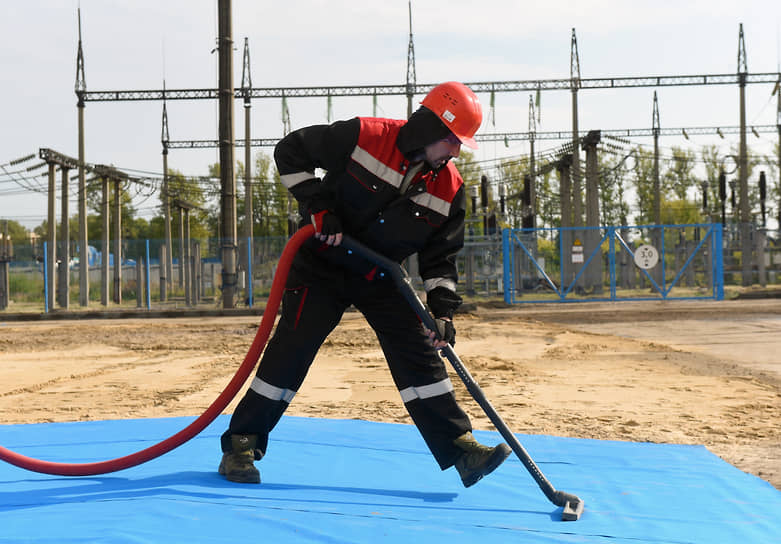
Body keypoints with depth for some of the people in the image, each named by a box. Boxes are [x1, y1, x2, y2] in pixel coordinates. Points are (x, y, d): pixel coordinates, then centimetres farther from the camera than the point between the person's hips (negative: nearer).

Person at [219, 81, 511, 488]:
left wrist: (442, 310, -14)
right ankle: (241, 443, 2)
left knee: (419, 354, -4)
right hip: (323, 266, -4)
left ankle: (459, 448, 0)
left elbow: (440, 256, -1)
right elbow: (291, 151, -11)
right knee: (291, 350, -9)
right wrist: (317, 205, -20)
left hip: (381, 279, 4)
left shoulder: (449, 188, -6)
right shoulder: (363, 137, -18)